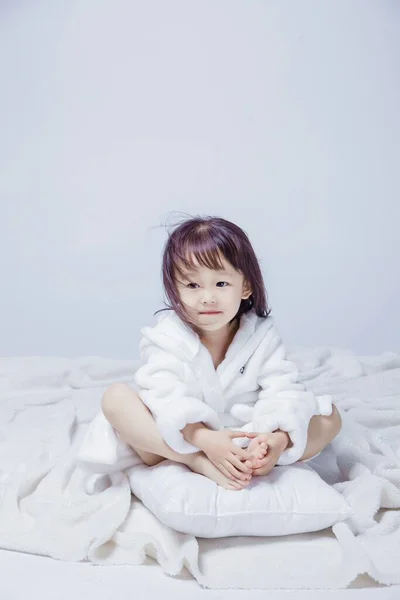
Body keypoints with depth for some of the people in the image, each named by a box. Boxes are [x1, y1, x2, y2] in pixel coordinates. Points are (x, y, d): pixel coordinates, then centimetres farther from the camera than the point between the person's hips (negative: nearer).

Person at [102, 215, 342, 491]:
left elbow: (282, 390, -15)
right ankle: (200, 465, -31)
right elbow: (165, 398, -23)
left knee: (330, 417, -14)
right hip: (185, 442, -1)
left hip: (249, 441, 2)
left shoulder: (262, 335, -6)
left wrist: (279, 438, -36)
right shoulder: (167, 337, -11)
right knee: (115, 397, -24)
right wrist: (204, 439, -39)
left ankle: (250, 461, -30)